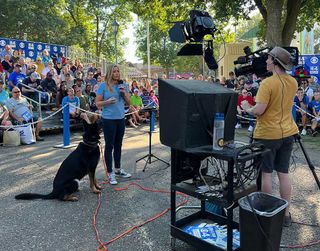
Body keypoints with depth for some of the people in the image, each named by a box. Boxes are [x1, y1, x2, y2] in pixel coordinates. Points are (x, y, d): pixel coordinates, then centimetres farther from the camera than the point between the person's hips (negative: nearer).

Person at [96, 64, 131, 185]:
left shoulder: (123, 85, 8)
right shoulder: (103, 86, -5)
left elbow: (128, 103, 11)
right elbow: (97, 103, -4)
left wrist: (124, 93, -6)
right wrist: (107, 101, -21)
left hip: (121, 118, 5)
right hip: (108, 119, -5)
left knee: (118, 145, 14)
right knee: (109, 146, 1)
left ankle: (118, 169, 28)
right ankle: (110, 174, 9)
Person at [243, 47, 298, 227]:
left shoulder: (268, 83, -18)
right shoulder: (293, 82, 4)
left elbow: (259, 110, -23)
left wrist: (247, 109, -4)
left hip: (268, 134, -6)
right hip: (288, 132, 7)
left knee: (266, 173, 7)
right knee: (284, 173, 13)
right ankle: (286, 214, 22)